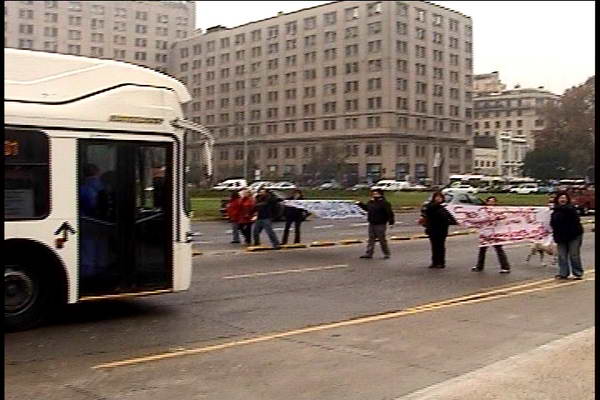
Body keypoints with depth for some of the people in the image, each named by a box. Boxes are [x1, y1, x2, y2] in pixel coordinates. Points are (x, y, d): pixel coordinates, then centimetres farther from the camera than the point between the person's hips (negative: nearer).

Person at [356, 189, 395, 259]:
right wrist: (360, 204, 23)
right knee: (371, 239, 8)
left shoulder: (384, 203, -13)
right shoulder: (371, 202, 10)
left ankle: (386, 253, 13)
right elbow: (366, 208, 31)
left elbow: (389, 213, -16)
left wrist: (391, 222, -20)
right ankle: (369, 253, 12)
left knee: (382, 239, 0)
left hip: (380, 225, -7)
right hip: (372, 224, 7)